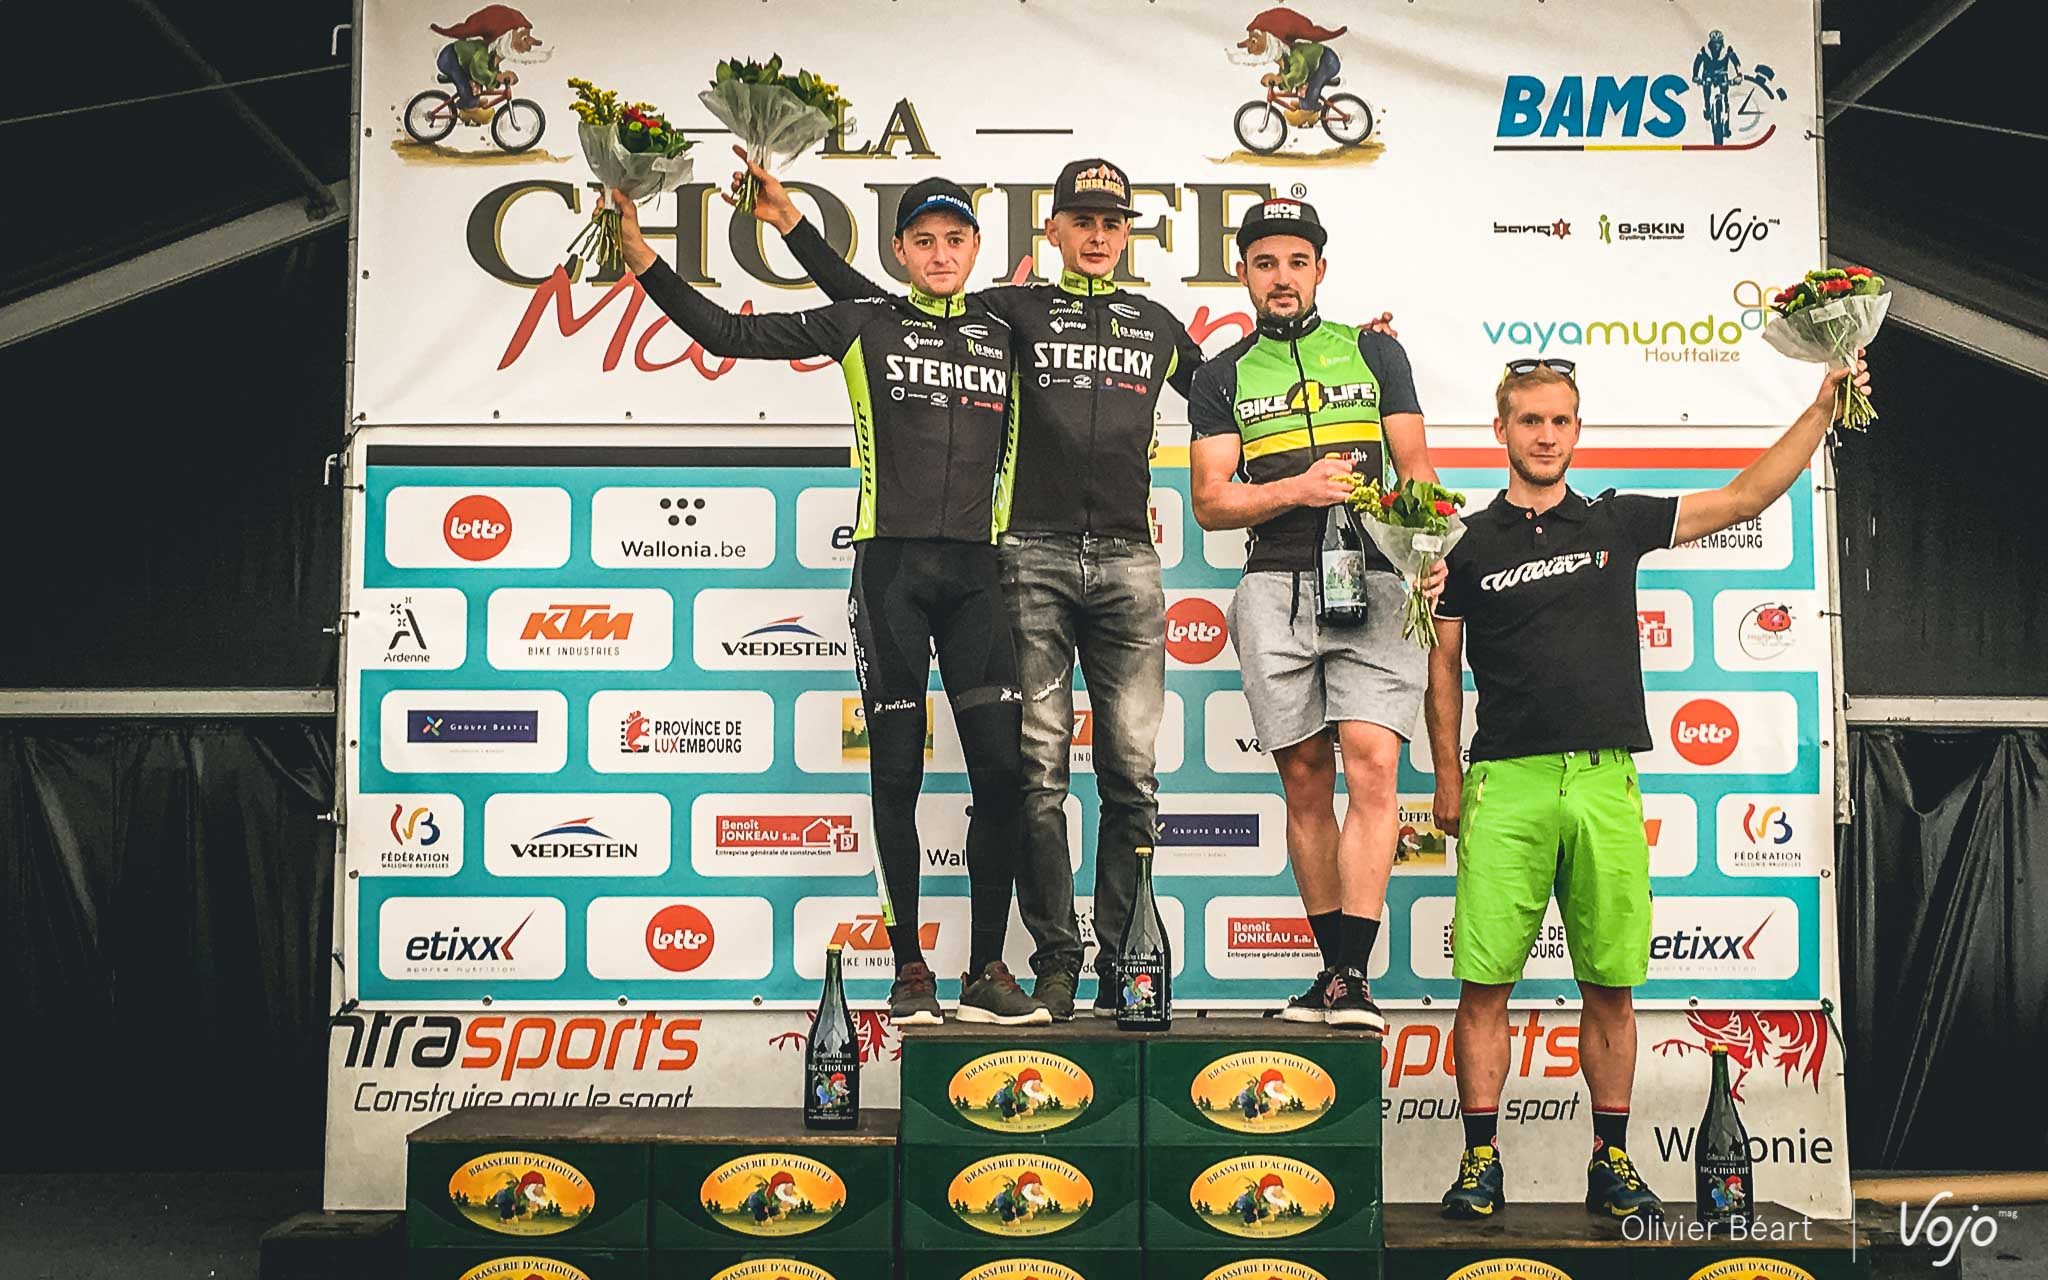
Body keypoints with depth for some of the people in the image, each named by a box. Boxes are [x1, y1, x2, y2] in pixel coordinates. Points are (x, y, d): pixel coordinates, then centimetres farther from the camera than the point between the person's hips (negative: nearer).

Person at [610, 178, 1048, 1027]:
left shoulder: (1005, 338, 15)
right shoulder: (861, 327, 7)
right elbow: (728, 333, 4)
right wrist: (636, 248, 1)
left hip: (974, 571, 2)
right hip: (890, 566, -2)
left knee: (1002, 769, -5)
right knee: (897, 771, 1)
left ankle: (987, 973, 5)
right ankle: (910, 972, 10)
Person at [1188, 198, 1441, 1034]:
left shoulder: (1374, 353, 16)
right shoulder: (1223, 378, 15)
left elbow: (1416, 470, 11)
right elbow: (1209, 503, 7)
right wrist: (1298, 489, -11)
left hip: (1372, 582, -1)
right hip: (1276, 585, 1)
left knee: (1371, 766, -15)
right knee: (1305, 779, 3)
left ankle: (1352, 980, -16)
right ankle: (1333, 967, 11)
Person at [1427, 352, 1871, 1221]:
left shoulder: (1618, 522, 12)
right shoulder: (1469, 544, 7)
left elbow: (1746, 497, 13)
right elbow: (1443, 667, 9)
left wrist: (1822, 406, 7)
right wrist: (1448, 779, 4)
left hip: (1606, 781, 2)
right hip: (1506, 783, -2)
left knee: (1611, 983, 6)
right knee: (1484, 982, -4)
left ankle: (1611, 1160, 18)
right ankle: (1480, 1159, 7)